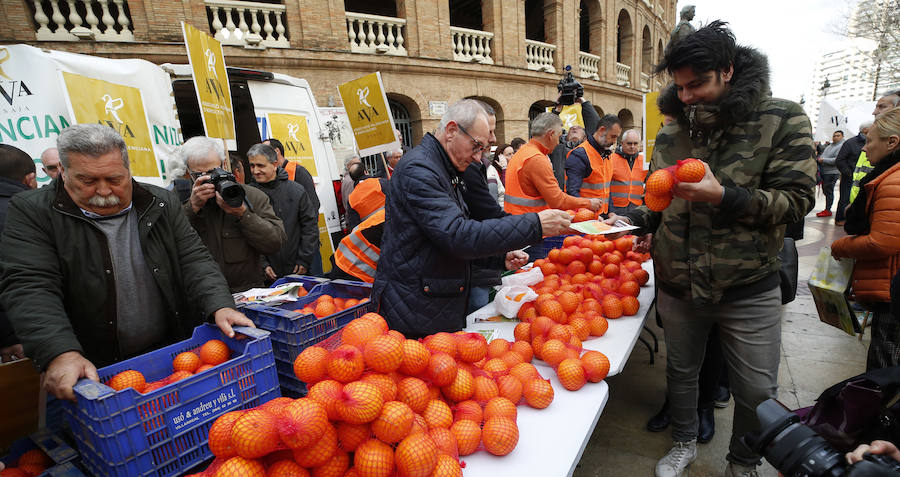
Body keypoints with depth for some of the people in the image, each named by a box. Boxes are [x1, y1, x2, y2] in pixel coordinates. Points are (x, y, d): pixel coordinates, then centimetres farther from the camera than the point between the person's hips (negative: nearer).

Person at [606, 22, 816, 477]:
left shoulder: (781, 120, -7)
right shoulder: (671, 134, 4)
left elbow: (797, 198, -11)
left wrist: (724, 196, -25)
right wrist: (631, 220, -8)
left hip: (747, 289, -2)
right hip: (678, 285, 3)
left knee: (756, 392, 11)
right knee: (681, 371, 19)